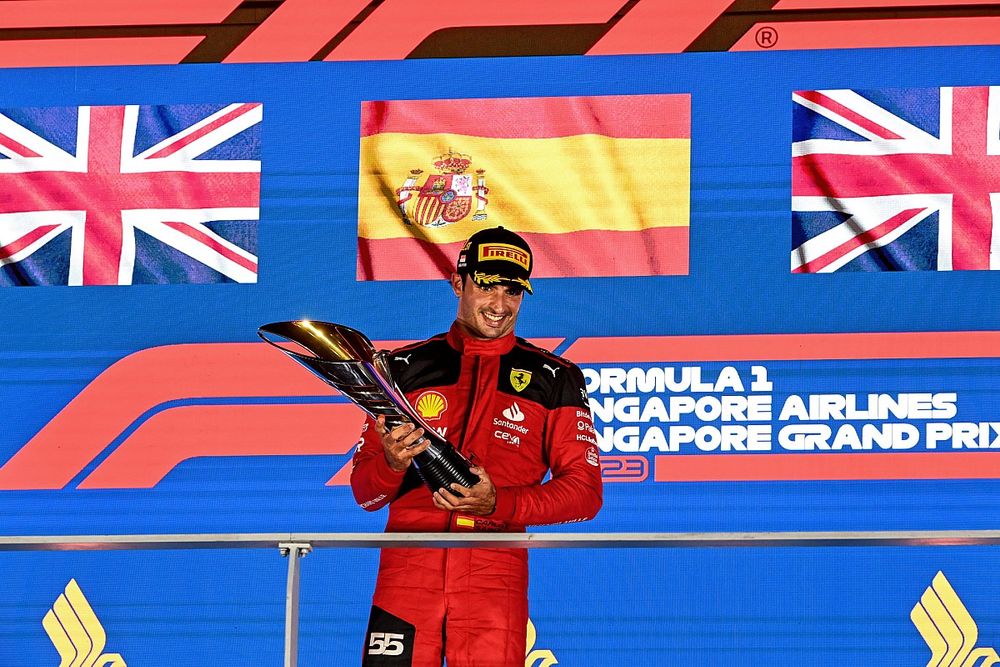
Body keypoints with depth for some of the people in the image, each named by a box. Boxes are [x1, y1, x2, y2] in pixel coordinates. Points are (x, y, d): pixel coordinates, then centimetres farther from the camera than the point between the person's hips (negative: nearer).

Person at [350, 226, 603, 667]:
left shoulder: (554, 379, 10)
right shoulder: (405, 368, 13)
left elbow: (585, 491, 4)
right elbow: (363, 492, 13)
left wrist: (498, 504, -12)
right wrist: (391, 465, -11)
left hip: (496, 583, -1)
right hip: (406, 576, 1)